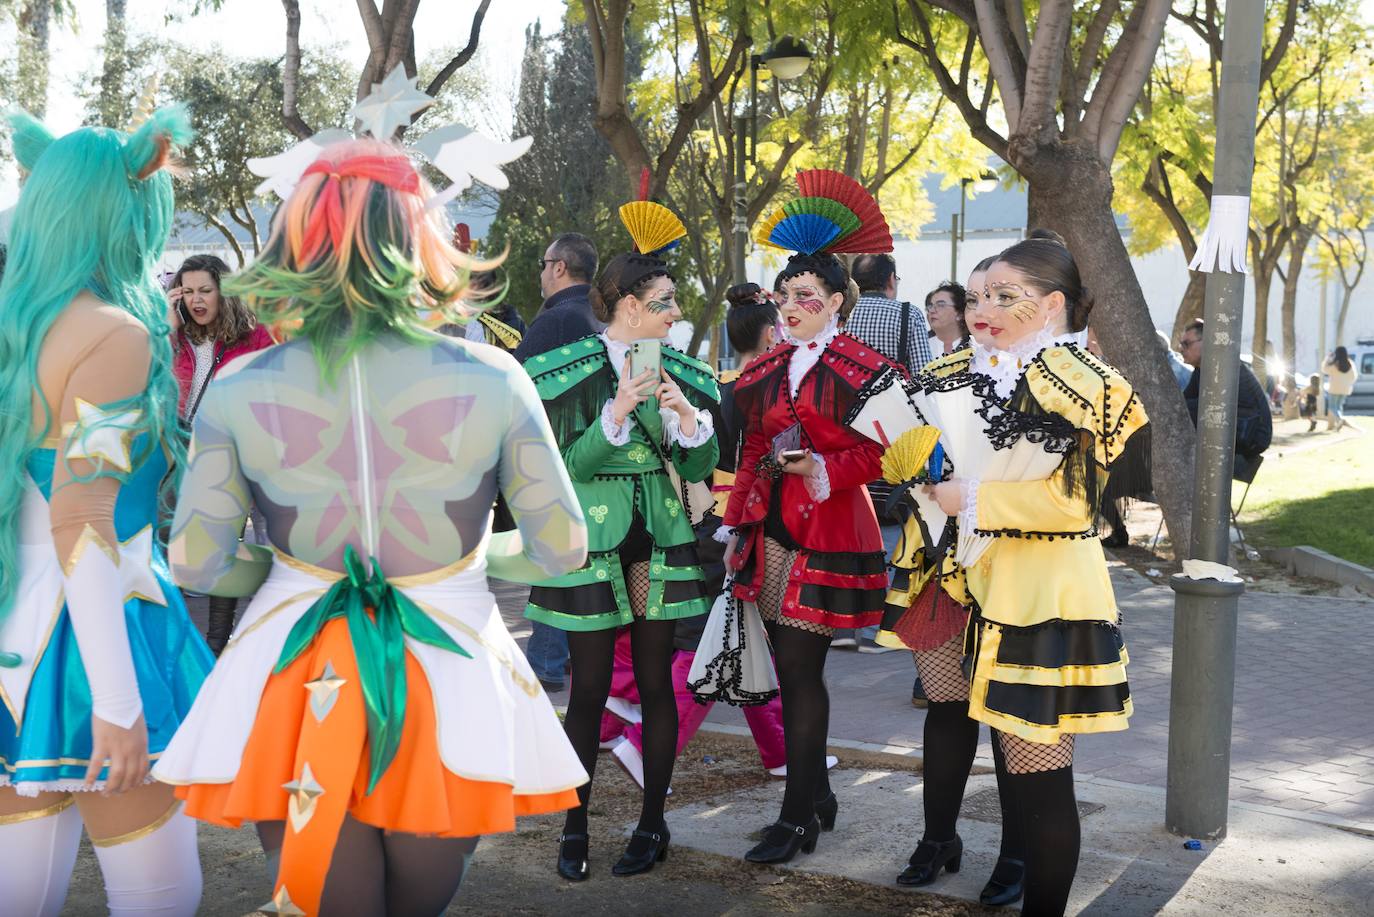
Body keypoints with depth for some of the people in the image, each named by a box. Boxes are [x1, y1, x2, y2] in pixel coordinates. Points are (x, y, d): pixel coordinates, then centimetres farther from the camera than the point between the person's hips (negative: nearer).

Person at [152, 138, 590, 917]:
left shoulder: (241, 389, -8)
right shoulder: (493, 380, -11)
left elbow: (198, 564, -3)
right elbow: (560, 549, -4)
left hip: (298, 688, 0)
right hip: (448, 689, 1)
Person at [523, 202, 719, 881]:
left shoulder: (681, 375, 5)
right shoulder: (571, 373, -5)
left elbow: (700, 468, 4)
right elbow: (569, 467, -10)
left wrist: (686, 415, -14)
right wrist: (618, 412, -21)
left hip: (660, 543, 3)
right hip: (592, 544, -3)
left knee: (656, 683, 7)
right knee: (590, 688, 1)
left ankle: (652, 824, 20)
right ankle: (575, 826, 17)